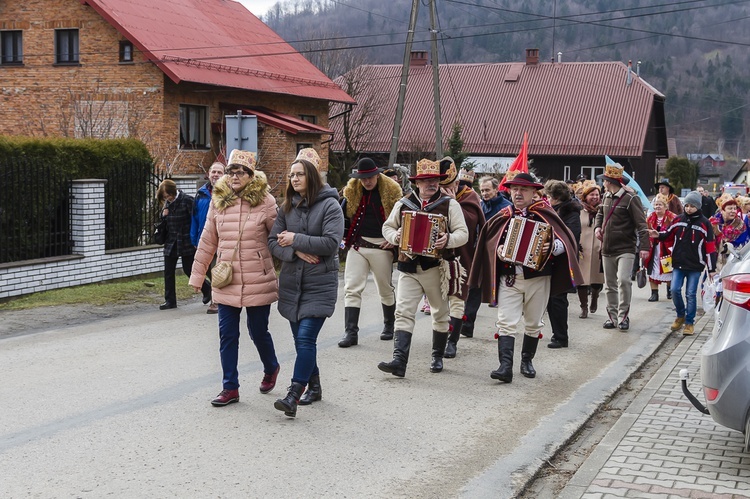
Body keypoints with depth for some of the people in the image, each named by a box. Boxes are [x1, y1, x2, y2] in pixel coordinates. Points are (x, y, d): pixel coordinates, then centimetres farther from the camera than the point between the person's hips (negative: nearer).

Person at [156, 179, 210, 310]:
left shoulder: (187, 200, -13)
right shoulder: (167, 203, 8)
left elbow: (194, 220, -14)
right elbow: (163, 222, 21)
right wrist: (164, 215, -3)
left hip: (186, 242, -6)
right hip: (171, 243, 6)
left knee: (189, 270, 2)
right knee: (168, 272, 2)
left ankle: (207, 289, 26)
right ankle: (170, 300, 9)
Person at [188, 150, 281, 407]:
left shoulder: (265, 202, -6)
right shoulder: (218, 201, 4)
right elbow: (207, 241, 10)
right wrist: (197, 275, 12)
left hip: (257, 282, -3)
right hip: (225, 282, 3)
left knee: (258, 331, 9)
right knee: (227, 334, 4)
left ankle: (271, 368, 38)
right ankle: (230, 388, 14)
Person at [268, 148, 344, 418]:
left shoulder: (329, 205, -6)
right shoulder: (287, 206, 9)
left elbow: (331, 243, -16)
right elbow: (273, 241, 5)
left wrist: (296, 239, -14)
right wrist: (296, 252, -13)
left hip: (319, 284, -6)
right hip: (292, 282, 6)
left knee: (305, 337, -13)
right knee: (301, 339, 12)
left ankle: (294, 394, -13)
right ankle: (314, 386, 27)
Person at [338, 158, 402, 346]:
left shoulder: (391, 191, -4)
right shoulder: (352, 191, 3)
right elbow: (343, 215, 15)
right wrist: (343, 235, 2)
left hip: (381, 246, -2)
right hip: (357, 245, 2)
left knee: (385, 289, 12)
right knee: (351, 289, -7)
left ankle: (389, 326, 31)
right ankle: (351, 332, -6)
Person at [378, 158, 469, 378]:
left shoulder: (449, 204, 0)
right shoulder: (403, 204, 7)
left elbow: (463, 233, -4)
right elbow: (387, 227, 15)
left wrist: (448, 240, -25)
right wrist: (395, 236, -8)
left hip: (437, 268, -1)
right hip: (408, 268, 1)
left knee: (440, 314, 12)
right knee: (403, 313, -9)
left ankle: (437, 357, 27)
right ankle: (399, 361, -15)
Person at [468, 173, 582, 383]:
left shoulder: (544, 215, 0)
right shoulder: (503, 217, 6)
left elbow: (566, 241, -3)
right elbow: (489, 241, 16)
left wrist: (553, 247, -24)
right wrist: (497, 250, -6)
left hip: (537, 279, -1)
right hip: (509, 279, 1)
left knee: (533, 324, 12)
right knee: (506, 323, -9)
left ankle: (527, 361, 30)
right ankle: (505, 366, -13)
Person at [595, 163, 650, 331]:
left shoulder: (630, 199, -11)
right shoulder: (606, 196, 11)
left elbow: (641, 223, -14)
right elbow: (600, 213, 29)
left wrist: (644, 246, -22)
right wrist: (598, 226, 7)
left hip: (625, 249, -7)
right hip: (607, 249, 7)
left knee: (623, 280, -20)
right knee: (609, 284, 11)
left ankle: (623, 316, -7)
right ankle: (612, 316, 21)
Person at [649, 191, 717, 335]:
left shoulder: (704, 223, -4)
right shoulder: (678, 220, 4)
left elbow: (710, 247, -4)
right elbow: (668, 234, 15)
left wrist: (711, 268, -6)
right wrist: (658, 235, -9)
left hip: (695, 266, -3)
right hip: (678, 264, 3)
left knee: (690, 294, 0)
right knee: (675, 290, -3)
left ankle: (689, 323, 13)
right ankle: (680, 316, 21)